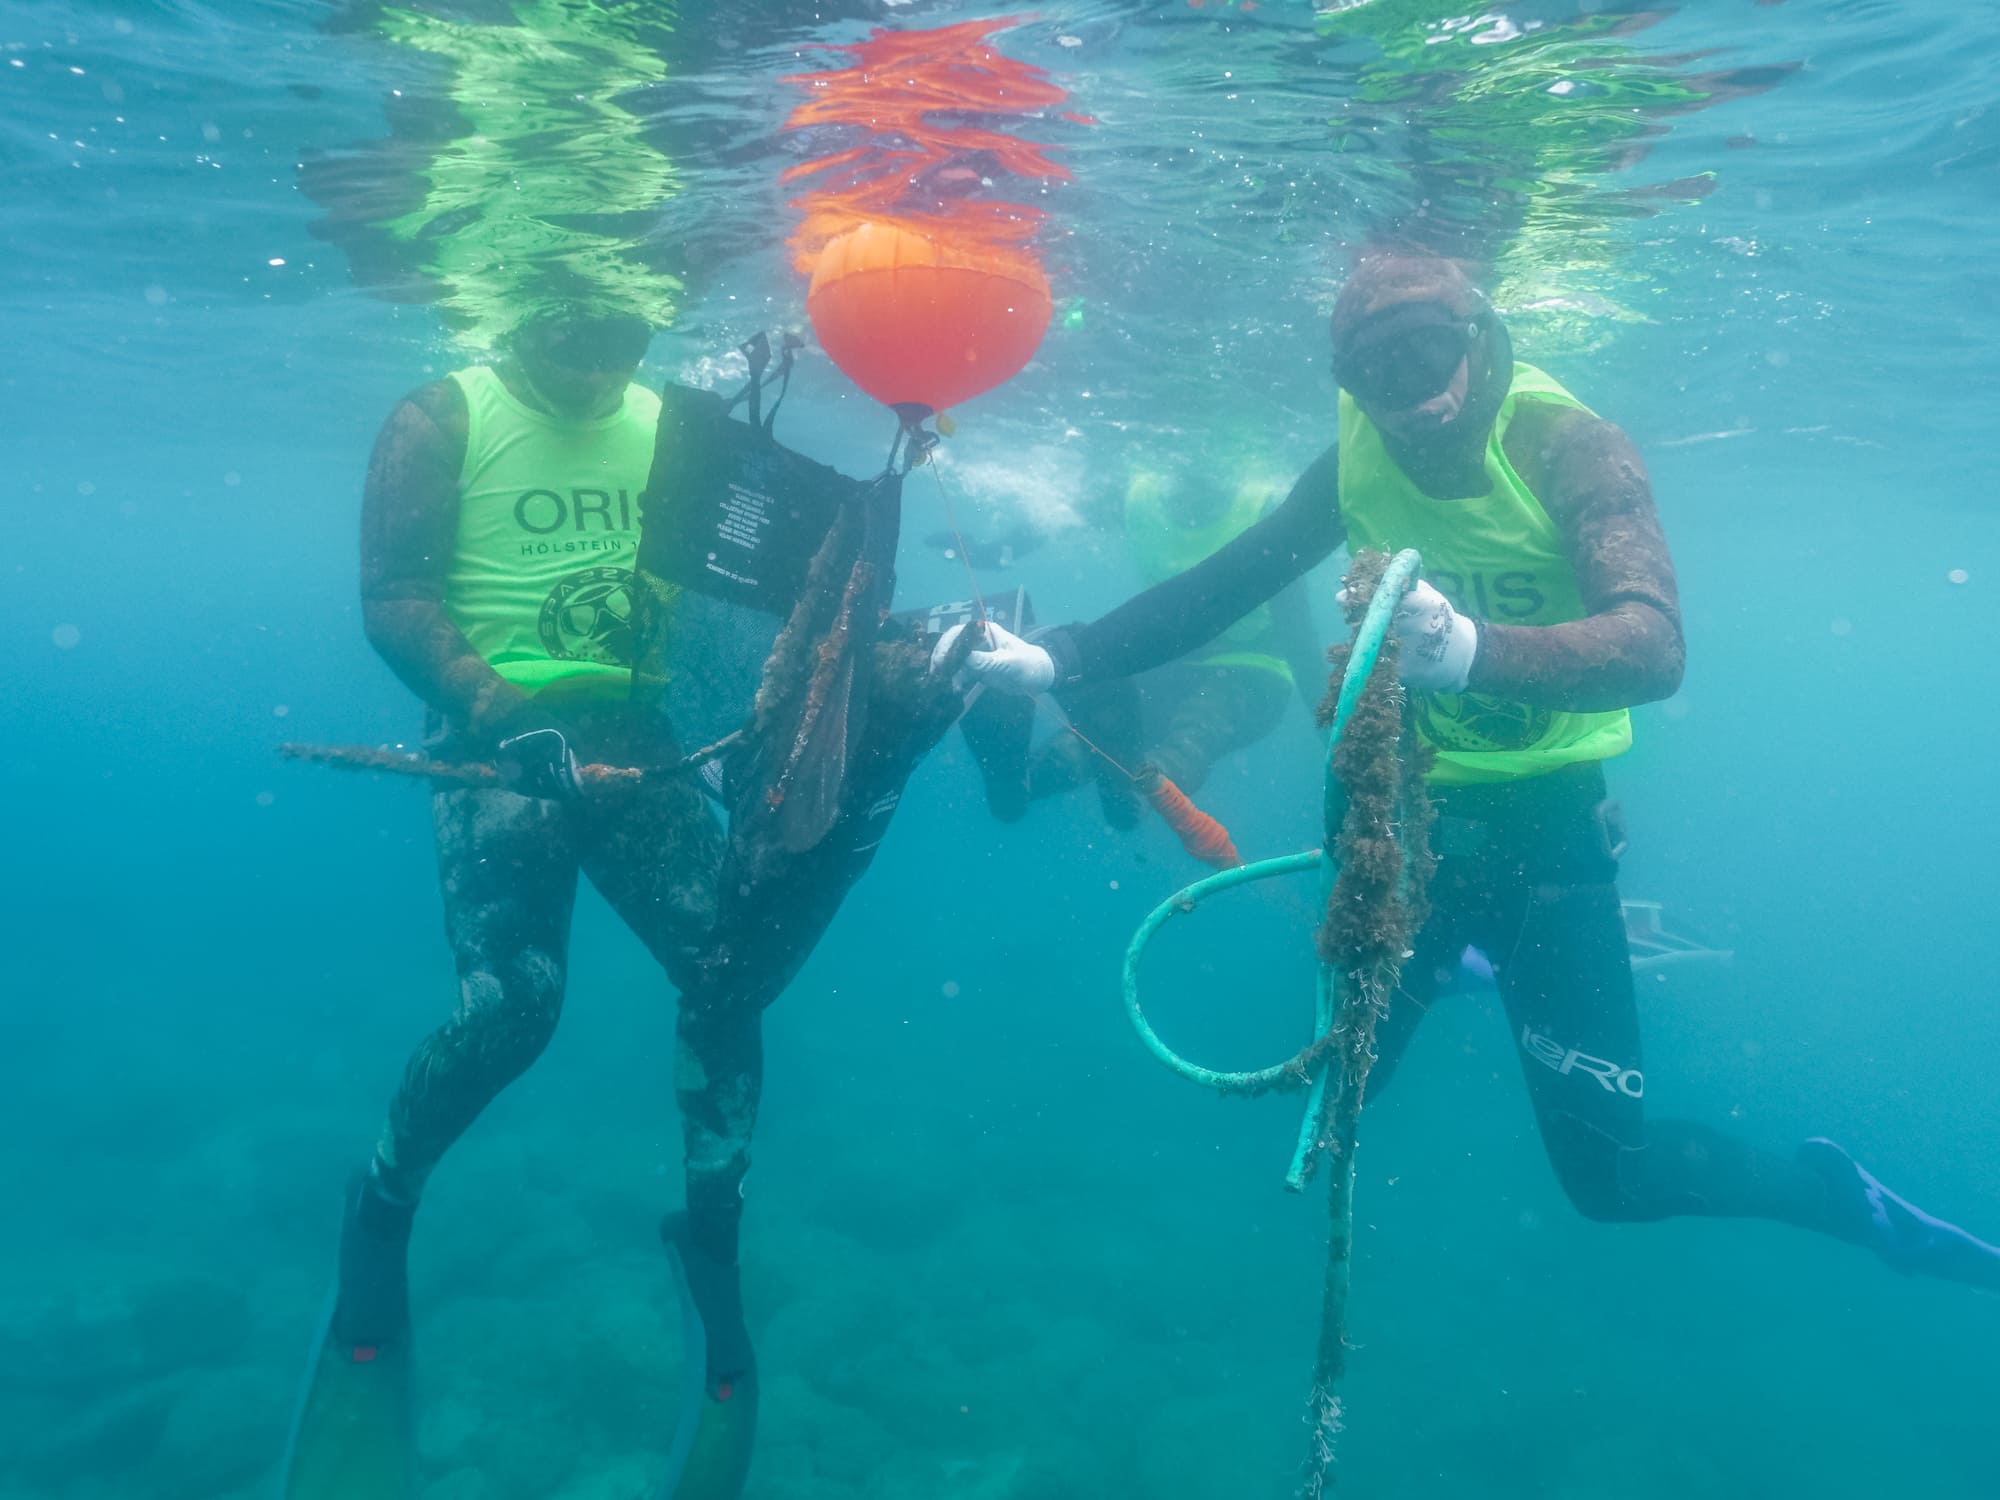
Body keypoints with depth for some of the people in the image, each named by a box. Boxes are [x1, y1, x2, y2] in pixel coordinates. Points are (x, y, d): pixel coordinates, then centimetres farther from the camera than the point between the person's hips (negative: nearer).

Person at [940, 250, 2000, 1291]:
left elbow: (1653, 647, -32)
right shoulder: (1358, 465, -5)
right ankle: (1466, 958, 42)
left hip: (1545, 831, -4)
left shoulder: (1572, 449, -18)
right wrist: (1055, 658, -11)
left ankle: (1835, 1195, 29)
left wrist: (1472, 649, -52)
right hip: (1408, 811, 4)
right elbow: (1216, 588, 0)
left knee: (1613, 1175, -1)